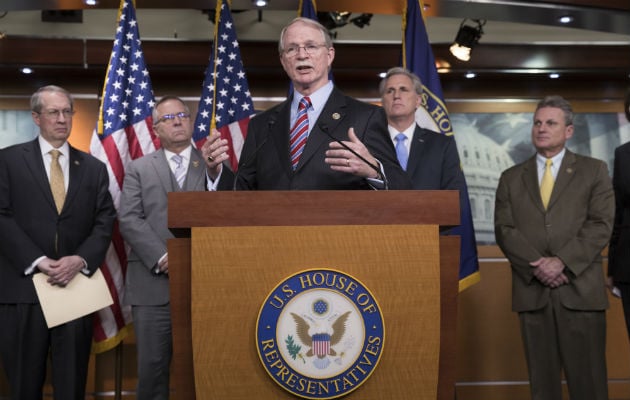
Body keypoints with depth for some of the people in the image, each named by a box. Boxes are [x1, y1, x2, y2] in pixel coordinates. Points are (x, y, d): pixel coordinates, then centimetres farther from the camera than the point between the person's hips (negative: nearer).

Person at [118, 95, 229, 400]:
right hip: (153, 285, 0)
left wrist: (214, 170, -27)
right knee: (152, 368, 2)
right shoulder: (139, 168, 12)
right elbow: (129, 220, 1)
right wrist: (162, 258, -12)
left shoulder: (213, 164, 11)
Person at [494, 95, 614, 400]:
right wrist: (536, 266, -10)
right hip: (532, 290, 2)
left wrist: (562, 262, -14)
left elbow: (600, 225, -2)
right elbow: (504, 230, 5)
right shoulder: (511, 178, 15)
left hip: (579, 288, -2)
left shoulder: (594, 171, 9)